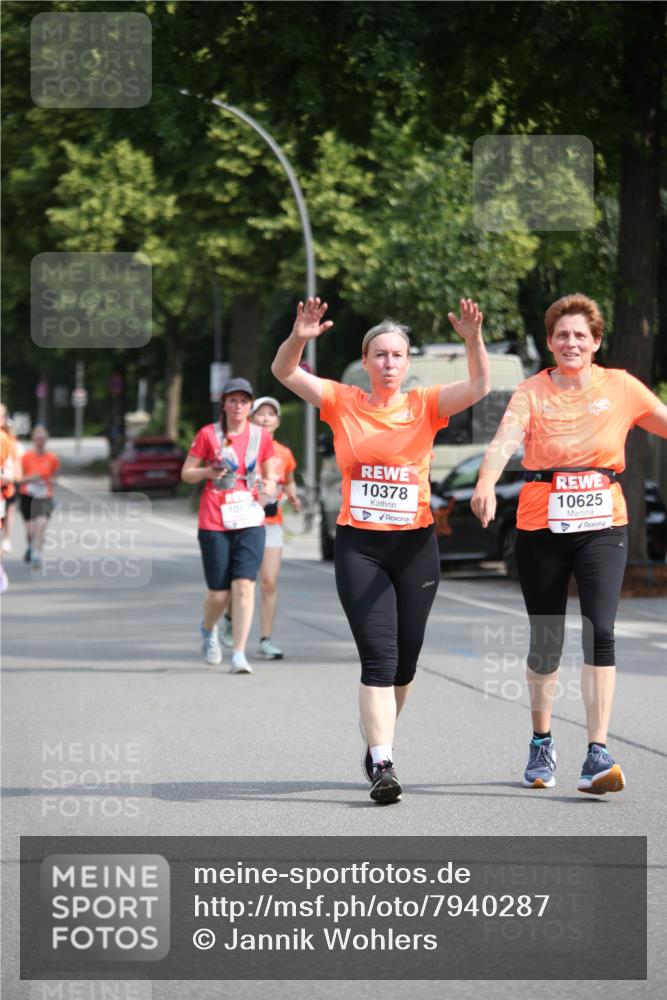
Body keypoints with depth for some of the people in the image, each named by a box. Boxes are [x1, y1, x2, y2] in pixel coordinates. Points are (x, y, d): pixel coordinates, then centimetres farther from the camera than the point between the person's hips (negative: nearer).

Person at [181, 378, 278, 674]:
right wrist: (209, 472, -13)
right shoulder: (208, 435, 1)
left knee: (244, 585, -14)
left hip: (250, 522, 1)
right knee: (219, 593, 1)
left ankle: (239, 655, -12)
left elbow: (269, 478, 17)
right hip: (214, 524, -1)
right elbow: (186, 473, 7)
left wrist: (268, 489, -6)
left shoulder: (261, 437, 7)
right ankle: (208, 629, 36)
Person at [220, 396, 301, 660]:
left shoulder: (284, 454, 8)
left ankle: (266, 640, 0)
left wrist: (292, 497, 5)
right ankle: (230, 618, 29)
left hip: (272, 524, 3)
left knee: (270, 583, -5)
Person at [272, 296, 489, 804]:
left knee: (404, 662, 11)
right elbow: (284, 373, -6)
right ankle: (382, 764, -15)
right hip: (359, 546, -2)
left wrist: (473, 339, -28)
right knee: (378, 658, -12)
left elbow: (479, 386, -11)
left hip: (415, 545, 2)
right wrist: (299, 338, -26)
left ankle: (378, 739, 35)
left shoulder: (424, 405, 3)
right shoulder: (344, 402, 2)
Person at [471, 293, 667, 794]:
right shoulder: (533, 391, -3)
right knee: (546, 640, 8)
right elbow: (505, 439, -19)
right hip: (541, 528, 0)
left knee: (600, 631, -15)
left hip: (603, 527, 0)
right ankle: (542, 743, 30)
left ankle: (598, 754, -14)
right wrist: (487, 482, -39)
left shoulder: (620, 387, 2)